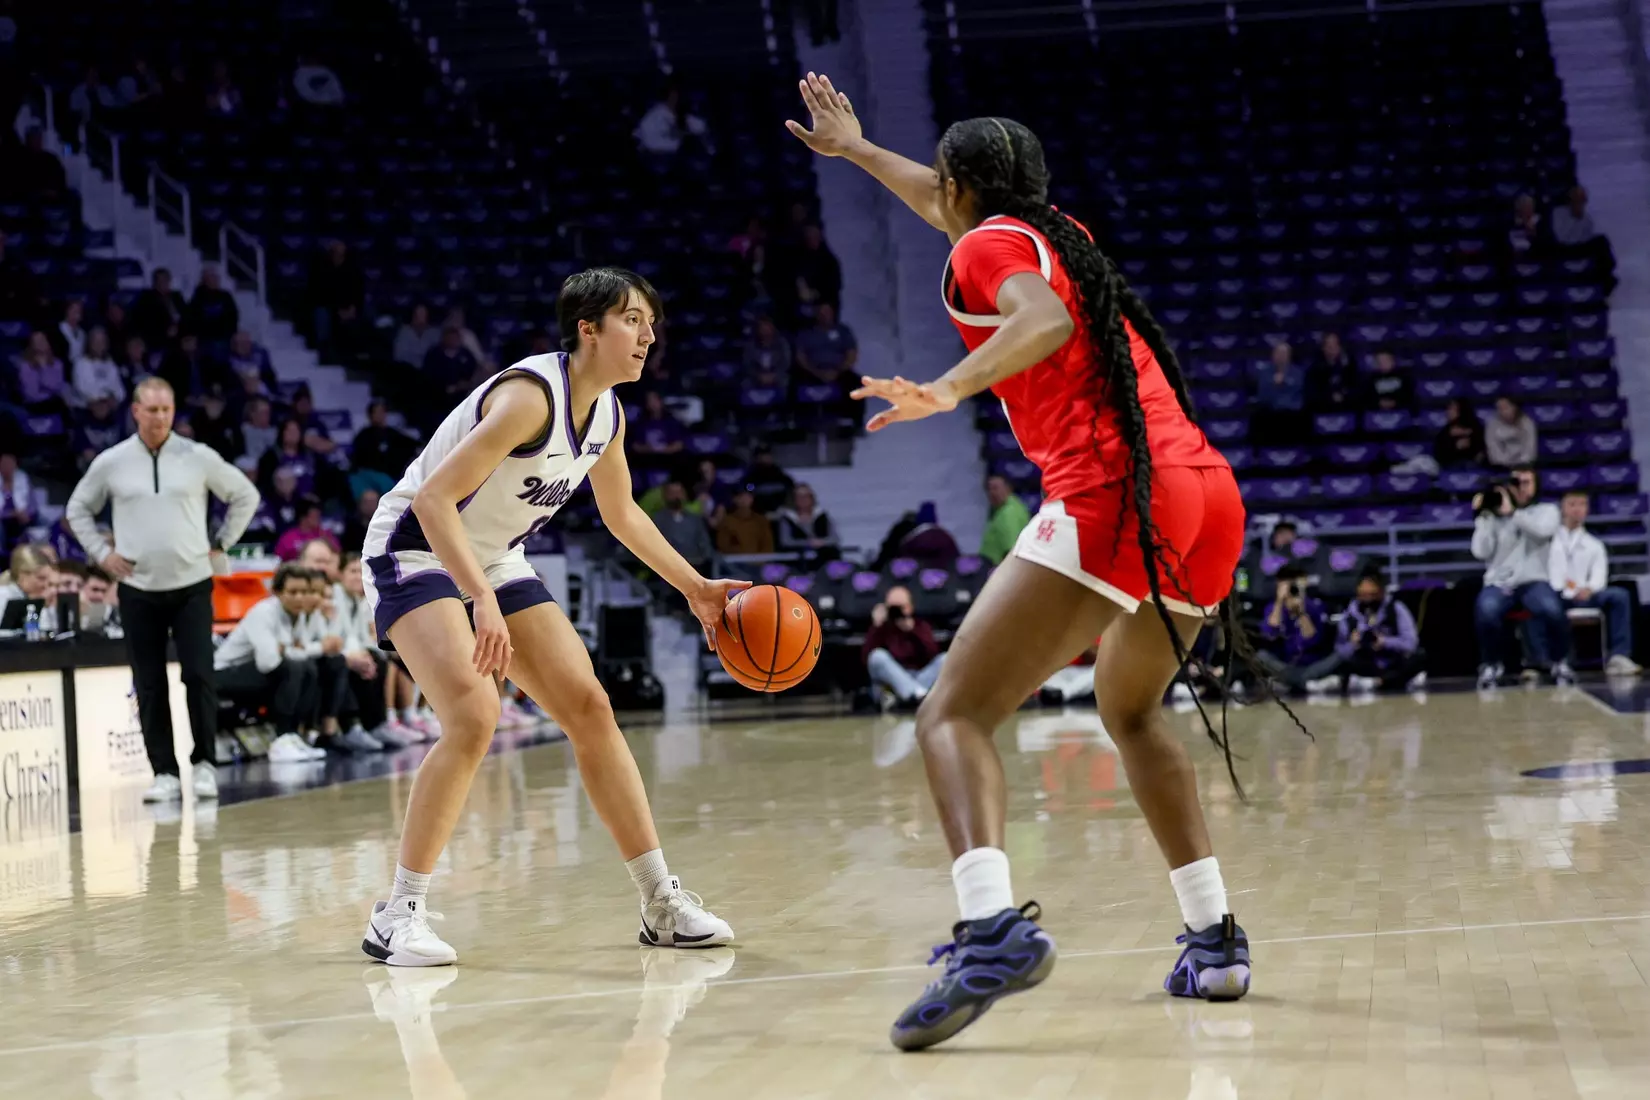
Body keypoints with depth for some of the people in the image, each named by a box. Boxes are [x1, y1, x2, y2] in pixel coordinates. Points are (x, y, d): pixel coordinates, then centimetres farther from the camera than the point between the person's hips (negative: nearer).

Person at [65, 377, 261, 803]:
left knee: (199, 675, -9)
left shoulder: (198, 457, -1)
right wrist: (102, 553, 4)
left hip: (192, 584, -1)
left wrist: (221, 544, 5)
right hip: (137, 588, 1)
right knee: (149, 686, 2)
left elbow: (245, 496, 10)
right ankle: (164, 772, 8)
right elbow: (78, 509, 15)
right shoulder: (111, 463, 2)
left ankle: (203, 763, 5)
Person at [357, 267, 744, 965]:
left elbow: (621, 515, 19)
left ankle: (661, 902, 8)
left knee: (590, 709, 1)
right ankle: (397, 917, -15)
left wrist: (695, 588, 14)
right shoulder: (530, 394, -27)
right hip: (416, 550, -8)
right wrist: (481, 602, -42)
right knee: (474, 717, -26)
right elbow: (433, 498, -33)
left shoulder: (607, 415, 0)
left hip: (495, 562, 8)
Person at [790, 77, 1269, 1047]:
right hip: (1210, 500, 8)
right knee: (1131, 711, 30)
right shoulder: (1061, 234, 28)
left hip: (1112, 498, -8)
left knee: (953, 715, -12)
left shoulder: (989, 247, 4)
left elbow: (1048, 320, -19)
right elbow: (955, 208, 48)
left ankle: (994, 928, -37)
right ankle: (1216, 940, 25)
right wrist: (857, 150, 60)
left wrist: (951, 389, -29)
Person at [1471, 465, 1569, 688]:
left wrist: (1511, 512, -16)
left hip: (1533, 581, 0)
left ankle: (1558, 662, -6)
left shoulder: (1546, 511, 10)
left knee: (1551, 610, -34)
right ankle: (1491, 665, -8)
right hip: (1499, 583, 0)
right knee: (1486, 611, -35)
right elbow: (1481, 552, -1)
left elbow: (1543, 530, -15)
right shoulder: (1492, 515, 10)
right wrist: (1482, 517, -6)